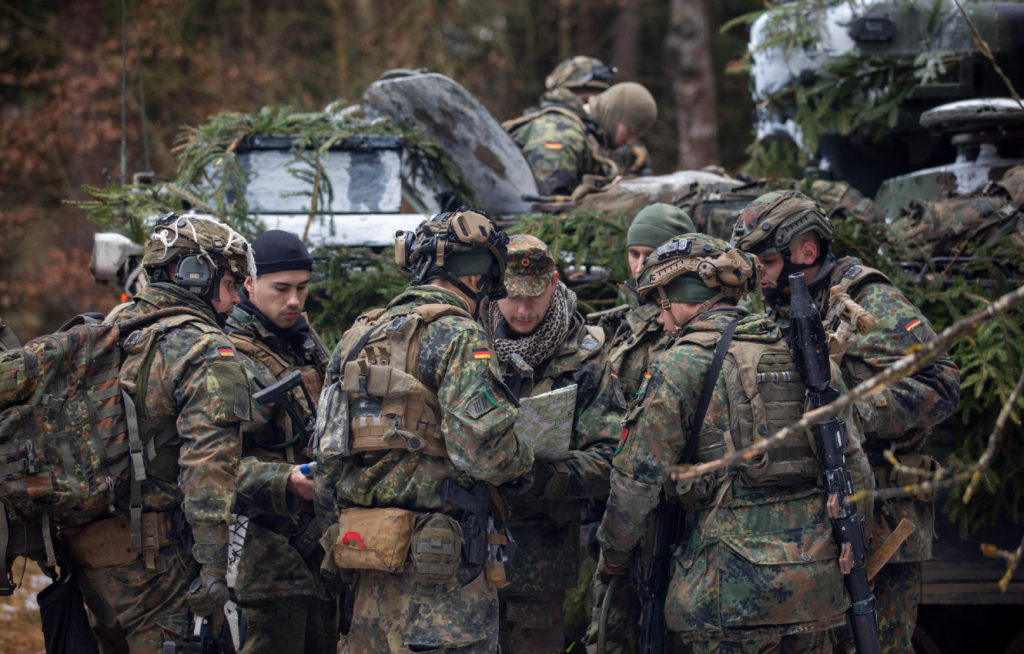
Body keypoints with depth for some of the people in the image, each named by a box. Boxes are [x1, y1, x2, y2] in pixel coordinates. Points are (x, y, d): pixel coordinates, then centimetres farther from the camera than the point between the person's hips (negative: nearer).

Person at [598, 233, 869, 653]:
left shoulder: (679, 366, -5)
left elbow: (638, 479, -4)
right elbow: (852, 461, 15)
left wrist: (613, 555, 10)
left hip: (734, 579, -6)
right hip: (815, 578, 6)